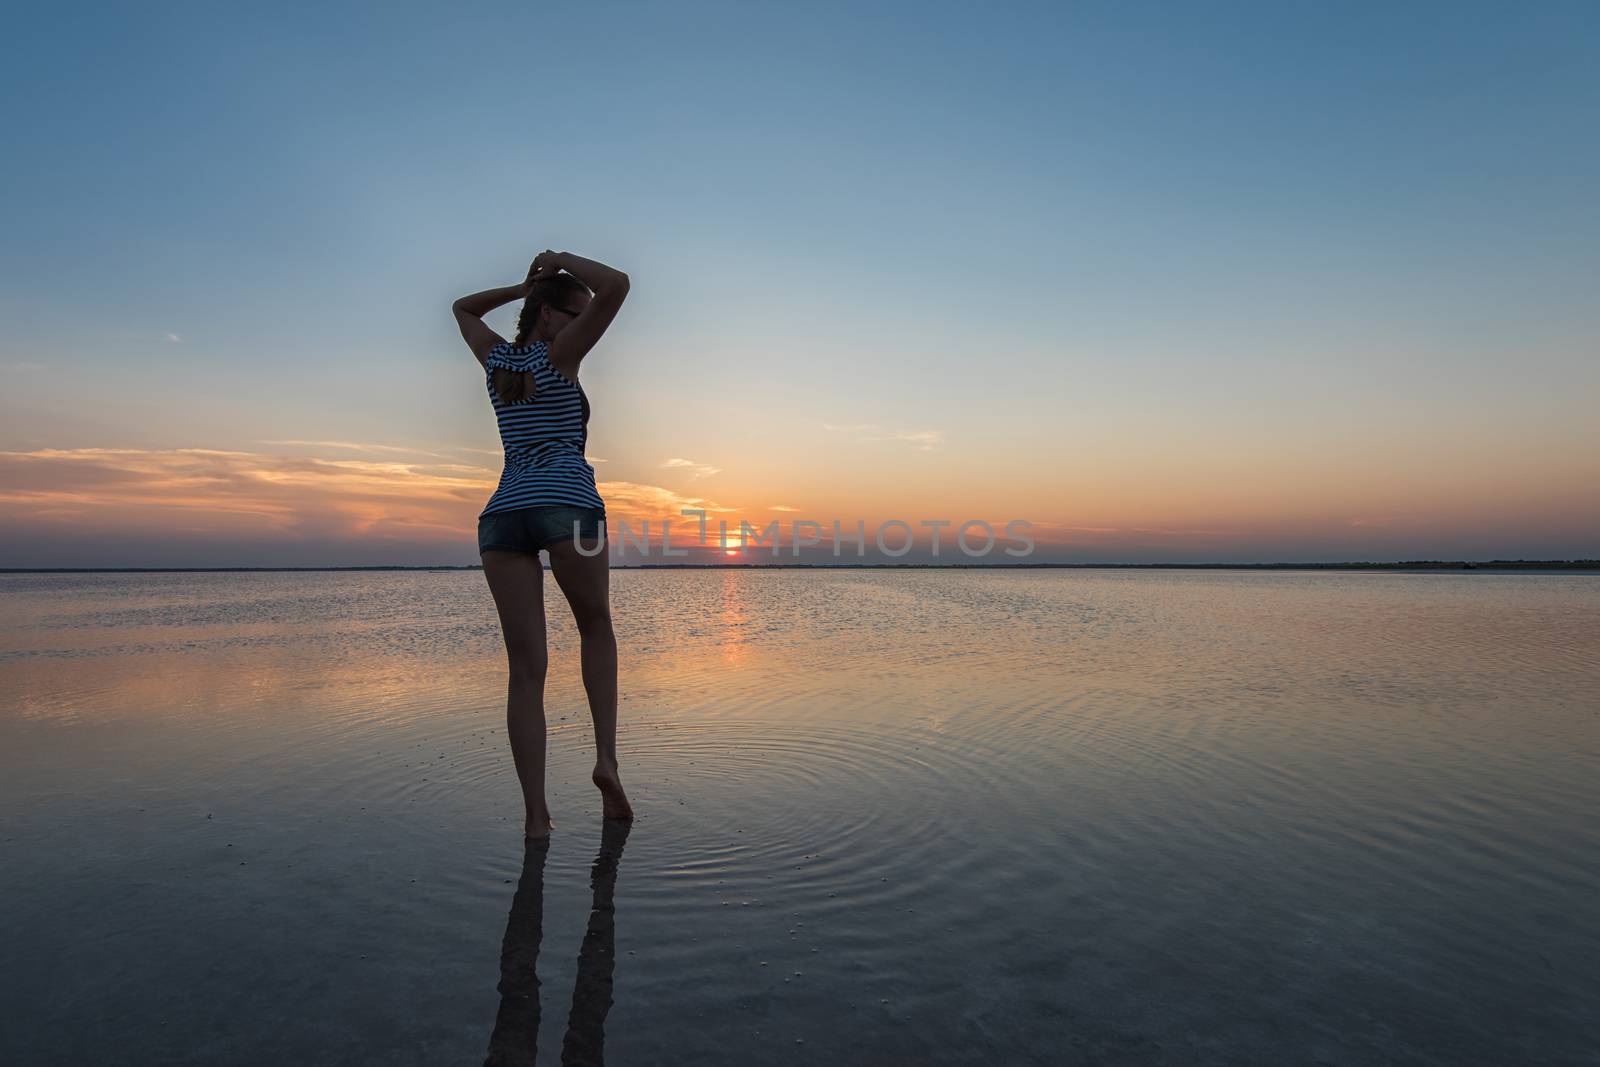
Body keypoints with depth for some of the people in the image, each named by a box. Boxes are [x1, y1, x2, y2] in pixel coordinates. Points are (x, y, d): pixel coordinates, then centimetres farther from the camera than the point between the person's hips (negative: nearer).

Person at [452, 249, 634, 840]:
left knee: (526, 670, 2)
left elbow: (462, 309, 45)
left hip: (502, 515, 5)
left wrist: (523, 285, 35)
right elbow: (616, 285, -2)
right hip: (568, 504, -4)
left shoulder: (497, 358, 23)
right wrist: (560, 261, 13)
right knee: (596, 628, 18)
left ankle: (535, 813, 0)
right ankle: (606, 757, 3)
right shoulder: (558, 353, 7)